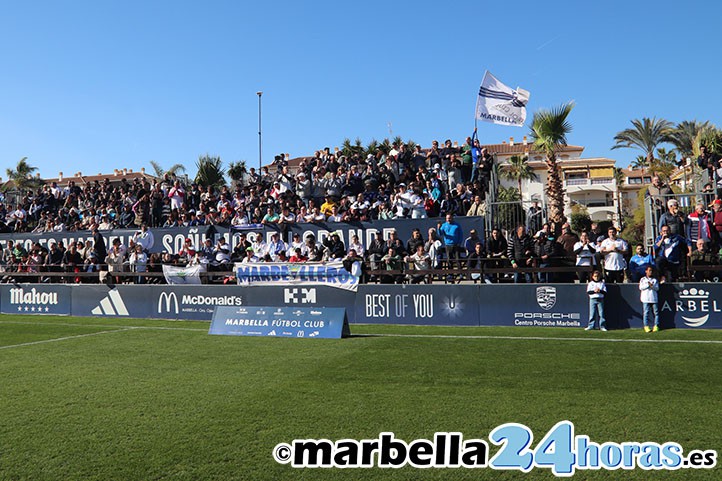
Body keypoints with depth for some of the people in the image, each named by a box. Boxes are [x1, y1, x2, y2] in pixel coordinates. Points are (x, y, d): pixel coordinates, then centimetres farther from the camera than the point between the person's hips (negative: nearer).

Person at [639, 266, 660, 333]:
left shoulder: (655, 280, 14)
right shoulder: (642, 279, 9)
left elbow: (657, 288, 4)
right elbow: (641, 287, -2)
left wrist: (652, 286, -14)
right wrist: (648, 285, -12)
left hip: (654, 298, 2)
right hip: (645, 299, -2)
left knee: (656, 312, 0)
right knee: (646, 312, -4)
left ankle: (656, 326, 8)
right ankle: (646, 326, -1)